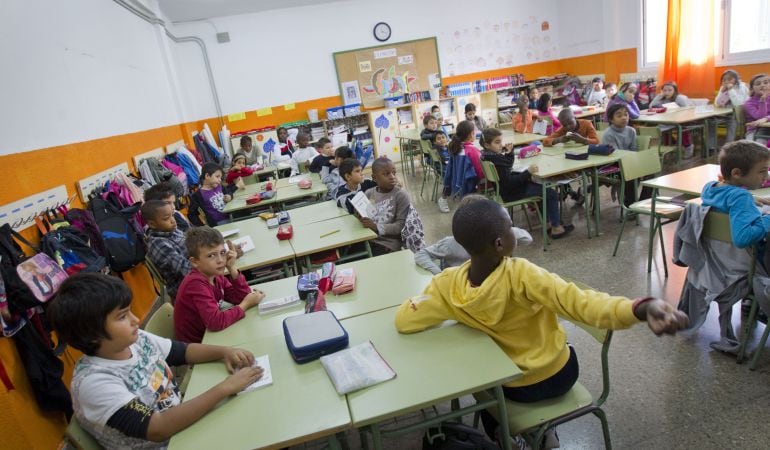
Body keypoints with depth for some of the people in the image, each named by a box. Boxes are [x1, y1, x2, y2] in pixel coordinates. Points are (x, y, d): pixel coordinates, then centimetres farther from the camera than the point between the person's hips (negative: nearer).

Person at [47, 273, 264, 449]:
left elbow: (185, 351, 8)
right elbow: (158, 430, -32)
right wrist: (224, 388, -33)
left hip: (185, 421, 7)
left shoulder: (136, 339, -6)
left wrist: (224, 351, -12)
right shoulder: (94, 381, -26)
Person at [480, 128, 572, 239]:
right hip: (510, 193, -10)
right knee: (551, 194, -4)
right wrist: (528, 172, -32)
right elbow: (509, 182, -29)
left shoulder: (489, 155, 2)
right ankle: (556, 228, 6)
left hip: (506, 188, 10)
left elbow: (508, 168, 17)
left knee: (542, 184, 26)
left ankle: (550, 221, 28)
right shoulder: (496, 161, -28)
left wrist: (509, 153, 1)